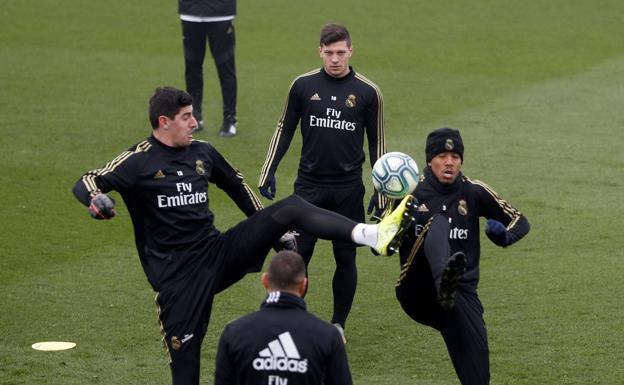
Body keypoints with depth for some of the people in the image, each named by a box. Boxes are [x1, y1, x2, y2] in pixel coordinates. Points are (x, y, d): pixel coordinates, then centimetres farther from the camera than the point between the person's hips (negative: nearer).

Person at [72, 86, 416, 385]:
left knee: (292, 208, -11)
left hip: (219, 251, 5)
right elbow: (86, 183, -10)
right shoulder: (138, 161, -6)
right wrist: (97, 200, -35)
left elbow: (237, 187, 23)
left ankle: (374, 235, -25)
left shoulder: (202, 153, 10)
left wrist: (276, 231, 26)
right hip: (178, 275, -5)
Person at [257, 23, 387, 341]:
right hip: (309, 185, 0)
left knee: (345, 258, 7)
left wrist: (381, 191, 4)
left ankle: (338, 324, 21)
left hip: (348, 189, 0)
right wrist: (268, 172, 3)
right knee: (297, 255, -3)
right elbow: (285, 130, 9)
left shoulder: (368, 92, -2)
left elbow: (377, 142, 6)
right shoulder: (303, 85, 0)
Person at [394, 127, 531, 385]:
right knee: (438, 223, -27)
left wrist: (503, 236, -9)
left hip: (462, 293, 2)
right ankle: (445, 284, -57)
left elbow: (520, 221, 14)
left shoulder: (474, 192, 6)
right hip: (417, 293, -2)